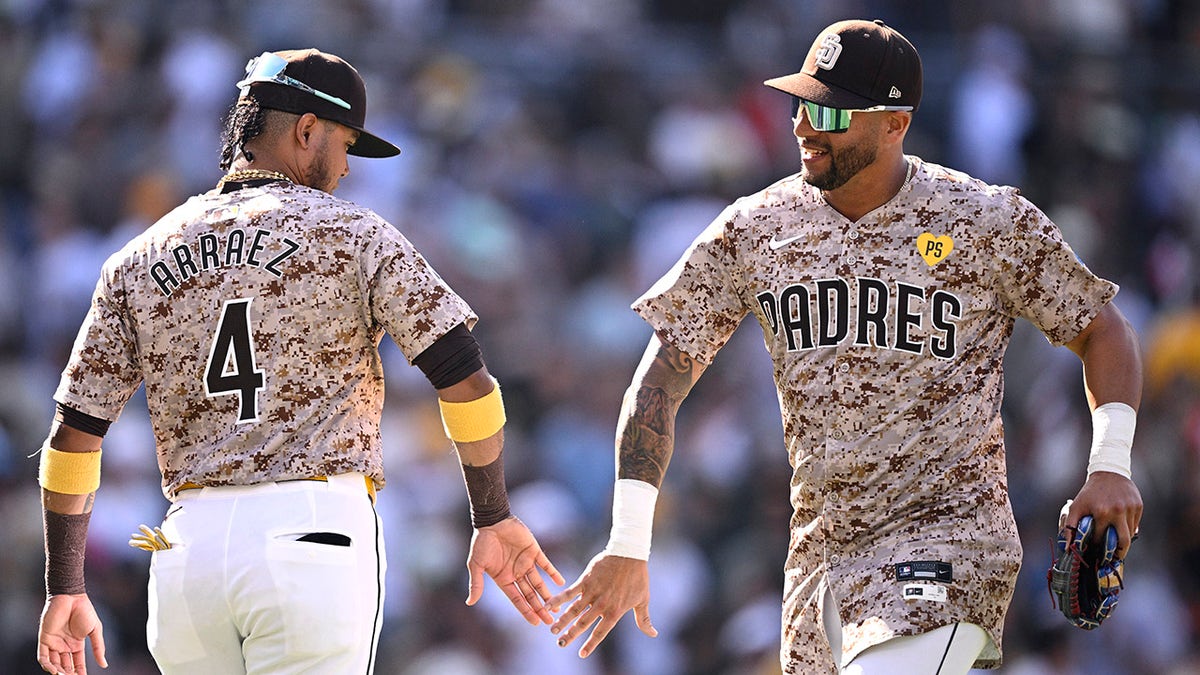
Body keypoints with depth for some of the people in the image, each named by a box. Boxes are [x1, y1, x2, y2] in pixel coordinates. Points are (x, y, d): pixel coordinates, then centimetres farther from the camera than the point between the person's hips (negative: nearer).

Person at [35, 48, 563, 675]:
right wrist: (494, 518, 9)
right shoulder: (353, 234, 2)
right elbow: (465, 380, -3)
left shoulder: (138, 260, 13)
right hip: (314, 536, -4)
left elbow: (73, 433, 12)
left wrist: (65, 591, 18)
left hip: (187, 545, 4)